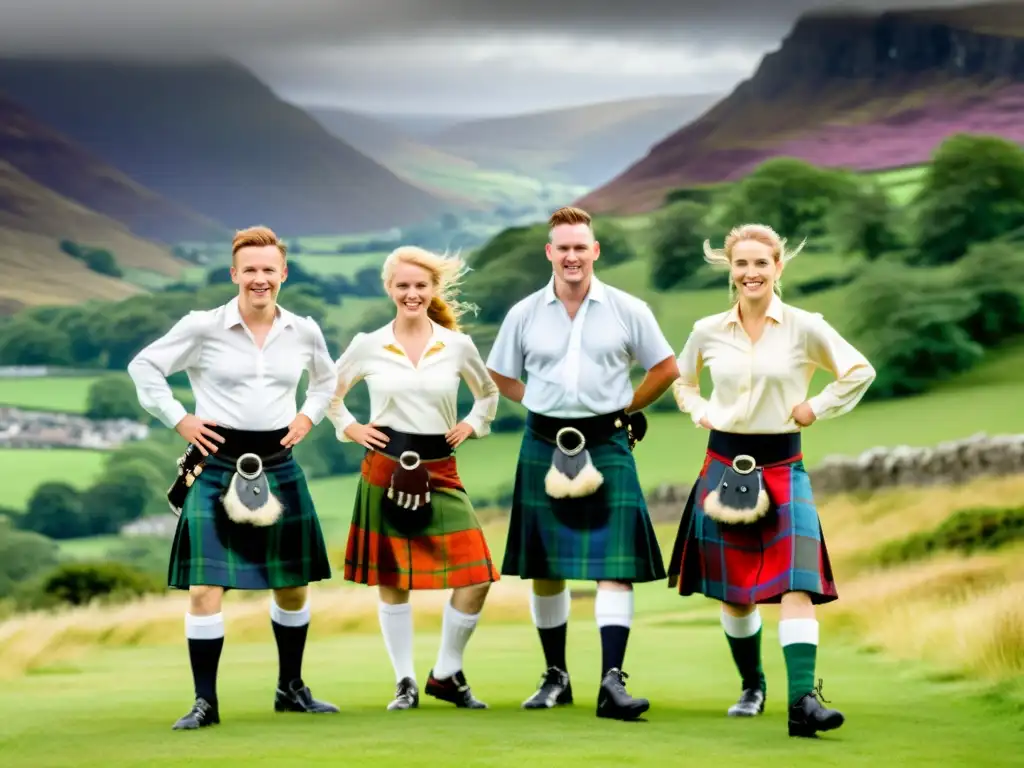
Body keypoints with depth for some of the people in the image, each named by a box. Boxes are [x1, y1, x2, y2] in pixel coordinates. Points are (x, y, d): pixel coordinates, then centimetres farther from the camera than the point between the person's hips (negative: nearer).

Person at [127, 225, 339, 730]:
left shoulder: (304, 332, 4)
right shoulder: (203, 328, -8)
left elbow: (326, 380, 24)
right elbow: (144, 367, 0)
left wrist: (308, 417, 8)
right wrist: (178, 420, -5)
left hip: (278, 464, 4)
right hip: (218, 465, -4)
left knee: (293, 585, 12)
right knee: (206, 587, -9)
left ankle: (291, 688, 29)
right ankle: (205, 701, 0)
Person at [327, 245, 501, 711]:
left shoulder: (458, 346, 3)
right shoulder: (368, 346, 1)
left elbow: (488, 393, 21)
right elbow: (328, 391, 16)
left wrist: (471, 426, 6)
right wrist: (349, 429, 3)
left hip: (439, 473, 1)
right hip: (385, 472, -1)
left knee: (476, 579, -7)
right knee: (392, 581, 4)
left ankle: (446, 674, 11)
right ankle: (405, 682, 17)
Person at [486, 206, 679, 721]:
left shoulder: (627, 310, 0)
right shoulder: (525, 314, 4)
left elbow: (666, 368, 8)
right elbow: (499, 375, 15)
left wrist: (623, 409, 5)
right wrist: (542, 406, 5)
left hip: (606, 444, -2)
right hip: (544, 445, 2)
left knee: (615, 566, -11)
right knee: (545, 569, 8)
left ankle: (612, 682, -13)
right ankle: (556, 676, 21)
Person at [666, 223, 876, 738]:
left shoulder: (804, 329, -3)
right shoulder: (708, 332, 4)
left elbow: (860, 372, 4)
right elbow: (681, 381, 22)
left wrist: (817, 408, -2)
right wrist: (700, 413, 5)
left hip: (783, 467, -2)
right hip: (725, 464, 2)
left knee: (797, 585, -17)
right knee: (732, 592, 9)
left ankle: (803, 700, -24)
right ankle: (751, 687, 30)